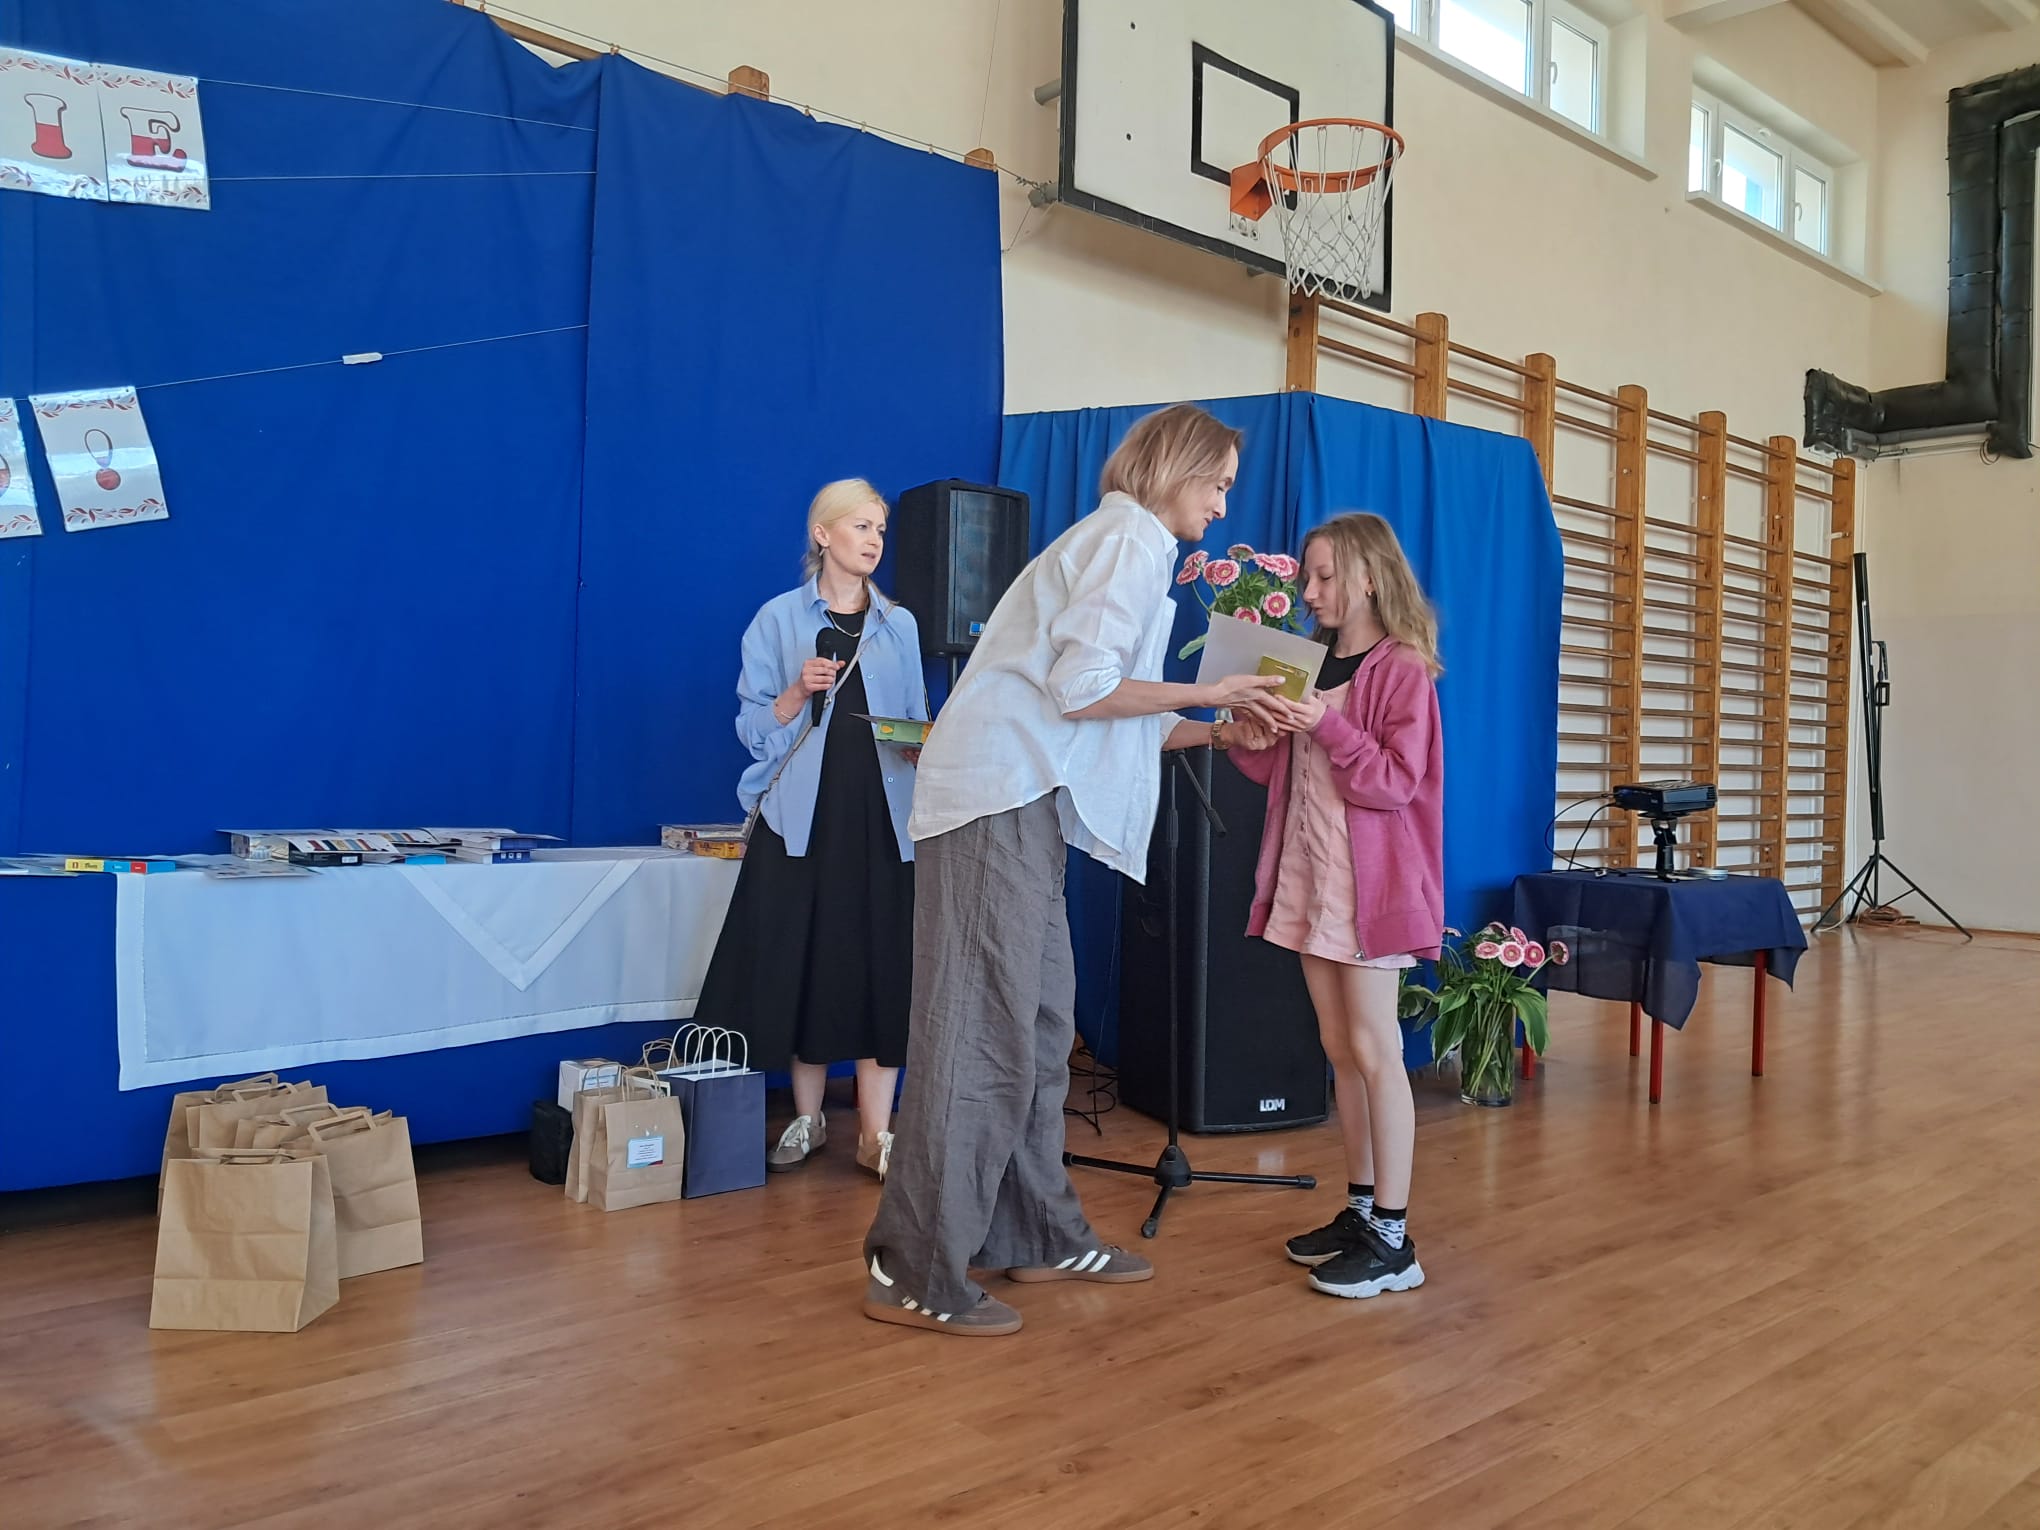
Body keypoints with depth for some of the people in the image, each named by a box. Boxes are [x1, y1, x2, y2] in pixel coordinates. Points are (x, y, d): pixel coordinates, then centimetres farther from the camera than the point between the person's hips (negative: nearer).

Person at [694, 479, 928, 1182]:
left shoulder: (900, 625, 12)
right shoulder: (780, 617, 4)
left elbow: (915, 723, 14)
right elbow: (754, 726, 1)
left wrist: (924, 750, -7)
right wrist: (799, 693, -15)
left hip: (881, 813, 2)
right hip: (802, 812, -2)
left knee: (881, 963, -3)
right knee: (799, 959, 1)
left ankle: (875, 1131, 3)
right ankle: (807, 1120, 16)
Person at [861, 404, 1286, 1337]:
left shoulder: (1126, 543, 25)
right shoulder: (1130, 540, -5)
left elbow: (1114, 721, 20)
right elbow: (1082, 689, -15)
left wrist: (1219, 730, 18)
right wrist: (1208, 693, -4)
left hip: (1025, 802, 10)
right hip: (1003, 797, -10)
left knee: (1038, 1024, 12)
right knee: (982, 1030, -10)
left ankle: (1039, 1237, 21)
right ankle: (914, 1273, -5)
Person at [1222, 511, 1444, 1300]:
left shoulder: (1402, 670, -8)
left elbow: (1396, 782, -15)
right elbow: (1286, 777, 16)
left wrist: (1328, 725, -24)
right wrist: (1250, 744, -4)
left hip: (1372, 882, -7)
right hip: (1309, 877, 7)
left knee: (1373, 1051, -5)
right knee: (1340, 1048, 11)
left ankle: (1392, 1240, 2)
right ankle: (1360, 1210, 21)